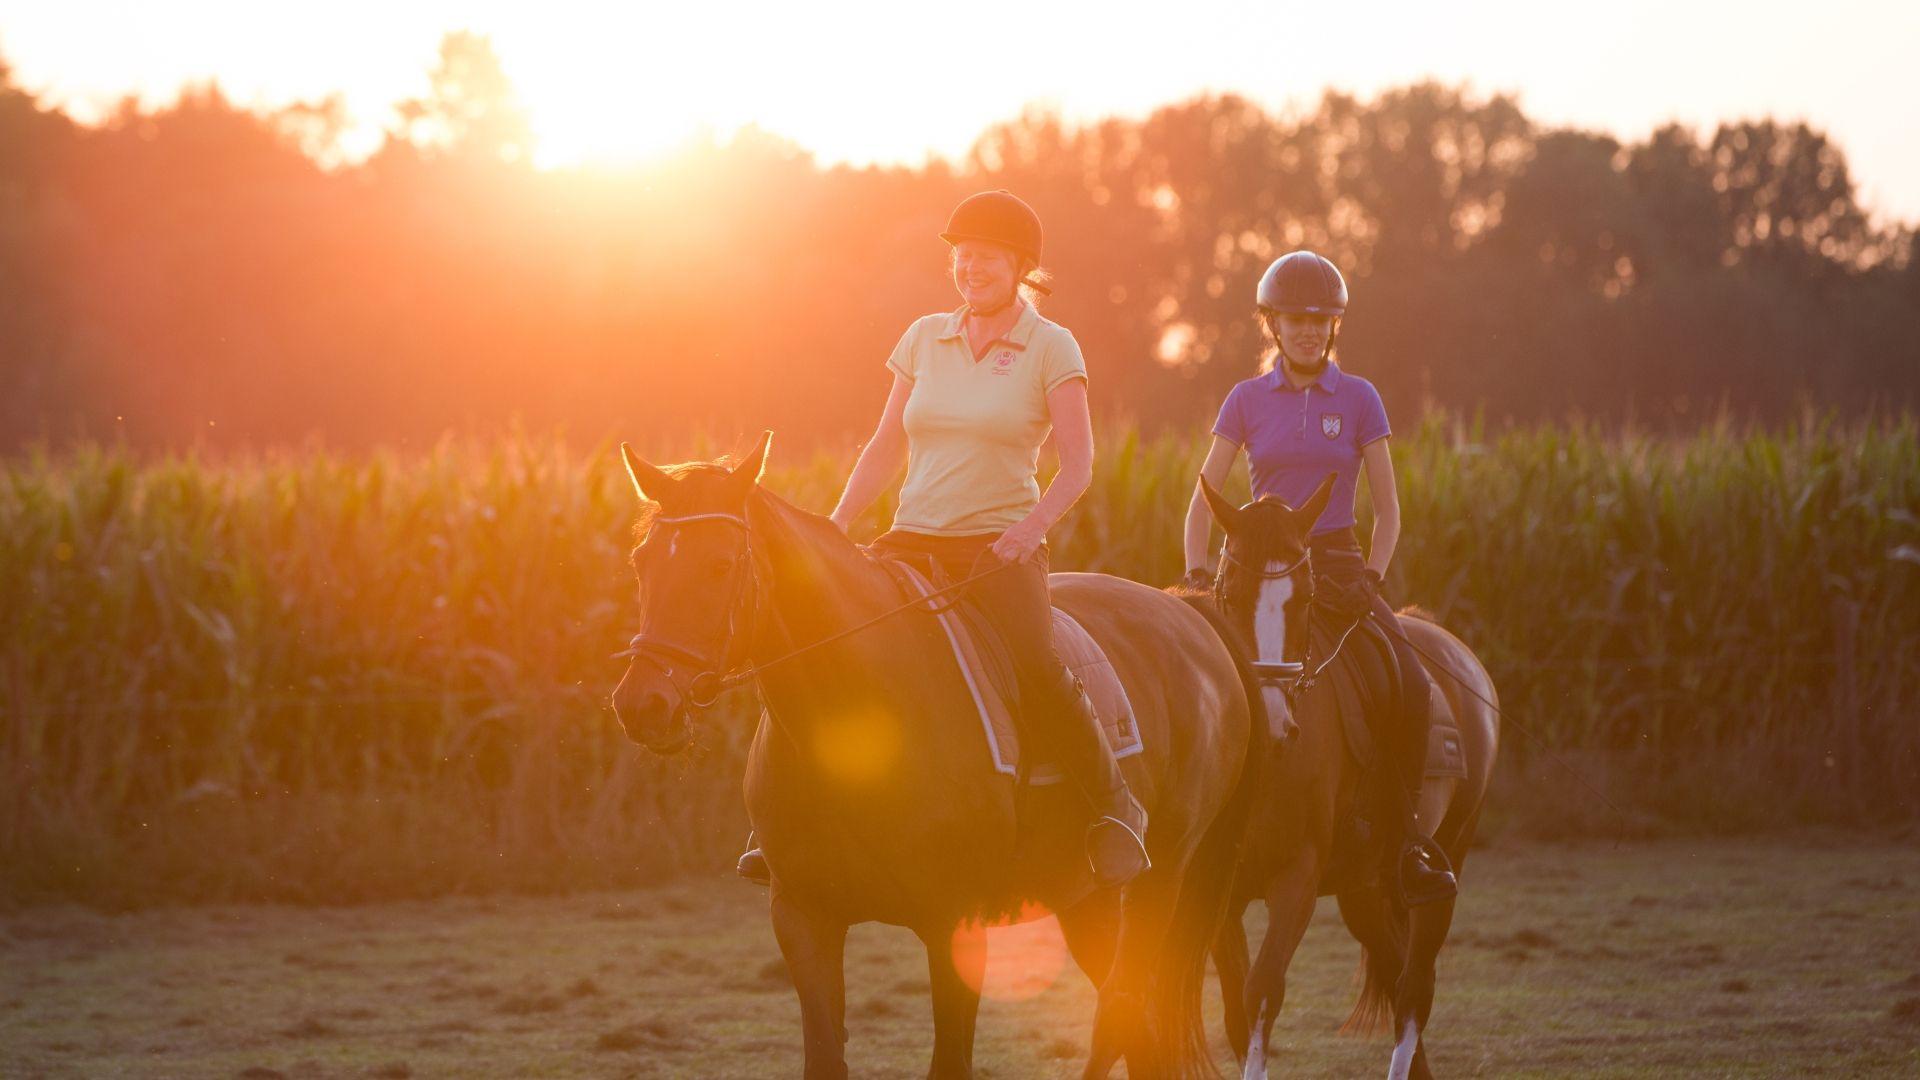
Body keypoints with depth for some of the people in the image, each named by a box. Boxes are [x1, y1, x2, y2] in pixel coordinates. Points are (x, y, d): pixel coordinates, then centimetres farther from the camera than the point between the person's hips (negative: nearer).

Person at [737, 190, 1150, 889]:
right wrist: (836, 527, 3)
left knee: (1039, 667, -30)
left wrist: (1033, 525, -22)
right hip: (913, 542, 5)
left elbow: (1078, 465, -5)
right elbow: (887, 448, 16)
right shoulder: (924, 339, 12)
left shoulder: (1051, 348, 0)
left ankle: (1115, 807, -12)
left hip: (1001, 545, -5)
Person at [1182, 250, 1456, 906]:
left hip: (1336, 563, 0)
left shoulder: (1358, 400, 5)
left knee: (1413, 686, -23)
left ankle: (1403, 834, -9)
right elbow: (1204, 500, 7)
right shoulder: (1247, 400, 6)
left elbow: (1387, 510, 6)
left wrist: (1370, 578, -8)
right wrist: (1197, 573, -8)